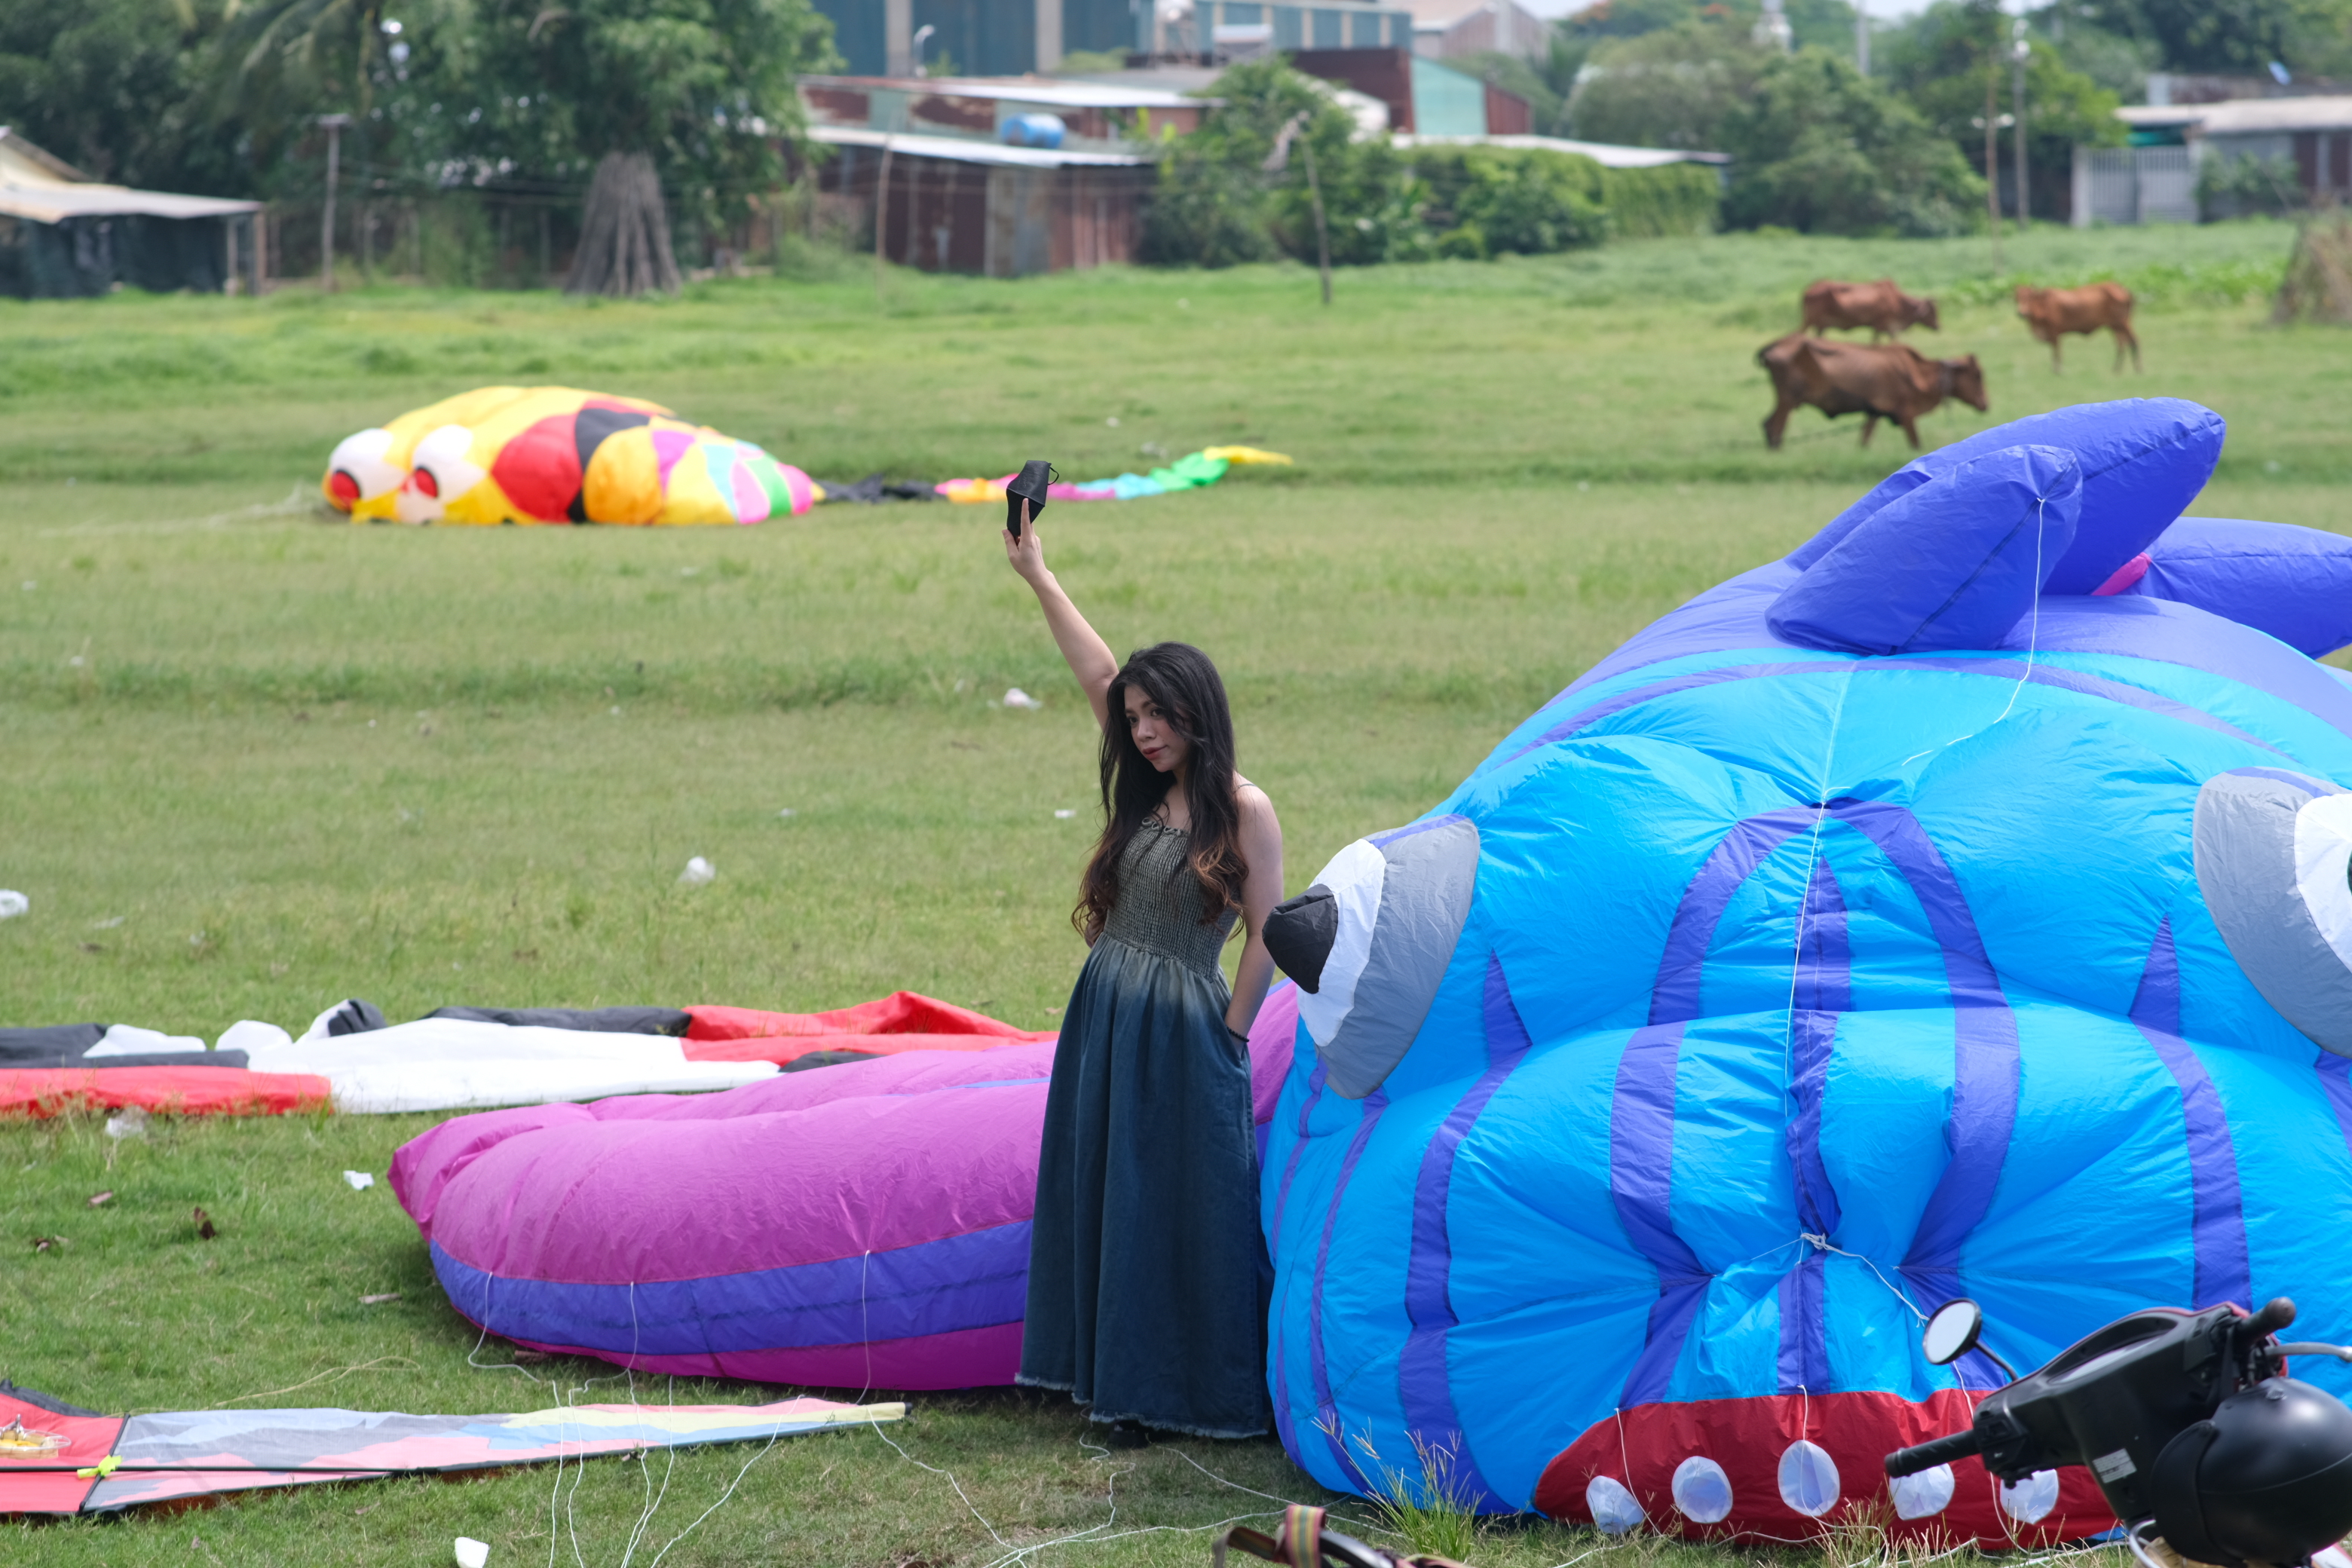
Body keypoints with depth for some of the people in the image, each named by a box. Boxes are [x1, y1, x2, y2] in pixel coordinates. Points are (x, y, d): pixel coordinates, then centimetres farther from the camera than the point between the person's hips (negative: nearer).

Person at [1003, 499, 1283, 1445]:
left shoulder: (1243, 810, -8)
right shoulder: (1144, 795, 9)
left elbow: (1267, 933, -8)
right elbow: (1097, 675, 10)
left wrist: (1228, 1035, -10)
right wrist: (1037, 577, 10)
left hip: (1186, 1029, -7)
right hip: (1104, 1017, 7)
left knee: (1193, 1207, -3)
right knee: (1109, 1201, 8)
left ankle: (1217, 1393, 4)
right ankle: (1130, 1389, 15)